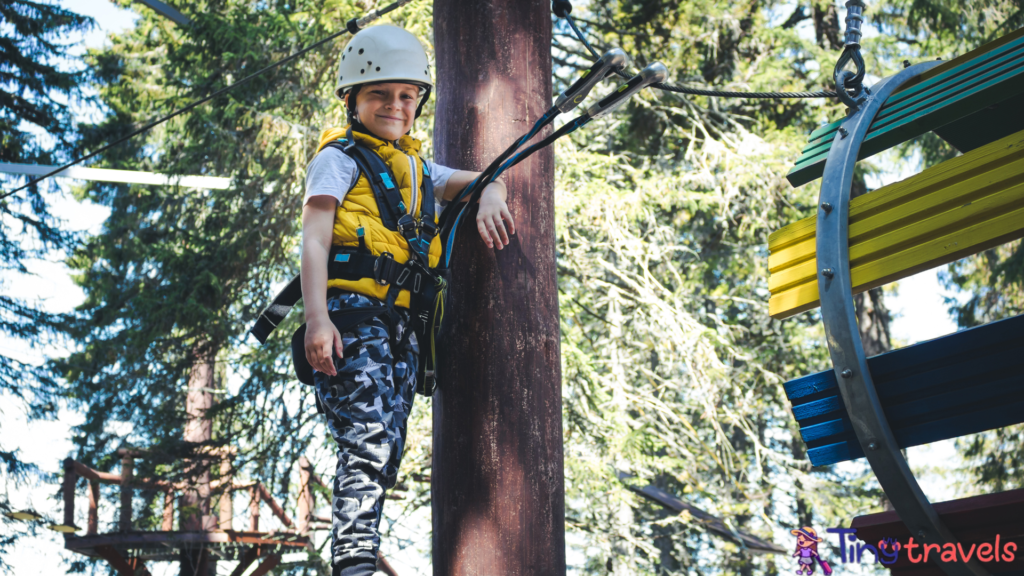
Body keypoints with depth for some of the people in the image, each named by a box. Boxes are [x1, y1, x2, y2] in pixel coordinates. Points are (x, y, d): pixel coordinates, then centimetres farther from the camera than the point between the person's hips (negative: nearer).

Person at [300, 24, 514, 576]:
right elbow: (314, 239, -7)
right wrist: (317, 317, -22)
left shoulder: (416, 168, 26)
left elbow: (485, 180, 19)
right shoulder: (340, 158, 5)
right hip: (353, 315, -7)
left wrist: (489, 198, -8)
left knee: (383, 458, 4)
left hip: (402, 324, 7)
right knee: (368, 442, -21)